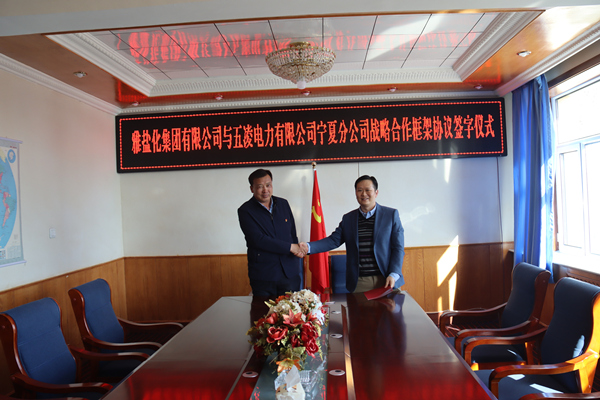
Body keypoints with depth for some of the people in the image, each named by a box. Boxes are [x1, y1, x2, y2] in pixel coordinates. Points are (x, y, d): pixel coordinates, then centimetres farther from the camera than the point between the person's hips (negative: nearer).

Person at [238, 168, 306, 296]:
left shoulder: (283, 204, 10)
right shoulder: (245, 211, -5)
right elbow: (258, 240, -15)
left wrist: (297, 250, 2)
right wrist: (290, 247, -14)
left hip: (290, 272, 4)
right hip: (263, 275, -4)